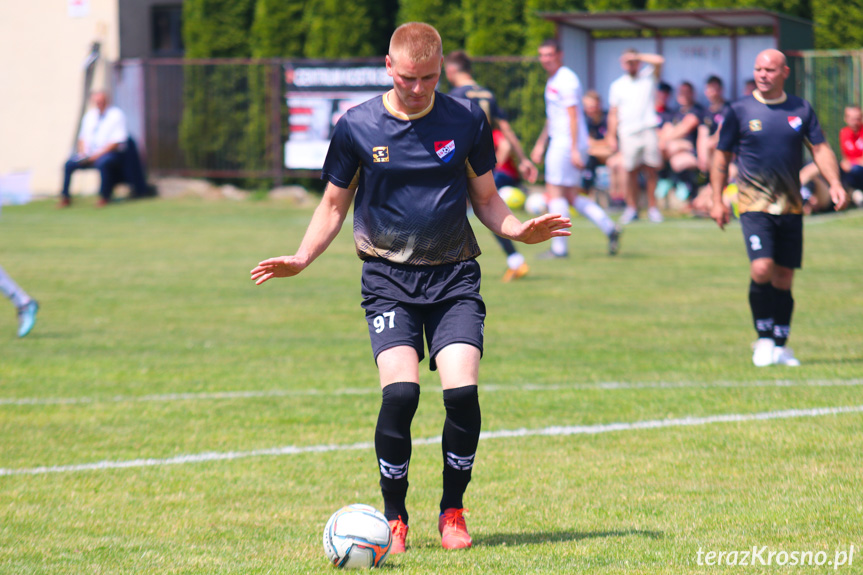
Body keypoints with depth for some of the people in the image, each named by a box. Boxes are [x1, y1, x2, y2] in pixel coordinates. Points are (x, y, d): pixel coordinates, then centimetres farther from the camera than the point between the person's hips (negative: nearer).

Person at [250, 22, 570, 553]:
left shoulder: (466, 121, 2)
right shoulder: (357, 127, 0)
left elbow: (486, 199, 13)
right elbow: (334, 205, 10)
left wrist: (519, 230, -7)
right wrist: (302, 259, -5)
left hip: (454, 275, 1)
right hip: (388, 277, -1)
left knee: (463, 390, -16)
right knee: (400, 391, -19)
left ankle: (453, 511, 5)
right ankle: (394, 516, 0)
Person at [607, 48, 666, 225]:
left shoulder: (648, 77, 11)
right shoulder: (617, 86, 13)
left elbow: (659, 61, -7)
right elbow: (613, 113, 11)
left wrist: (637, 56, -5)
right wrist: (612, 136, 4)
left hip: (648, 129, -1)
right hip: (628, 133, 1)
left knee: (651, 170, -2)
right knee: (631, 171, -2)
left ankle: (652, 208, 3)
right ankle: (631, 208, 6)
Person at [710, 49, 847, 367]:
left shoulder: (801, 109, 6)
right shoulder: (739, 111, 0)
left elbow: (820, 148, 9)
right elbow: (721, 156, 7)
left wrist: (834, 183, -7)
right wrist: (717, 200, 3)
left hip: (791, 206, 3)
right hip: (754, 205, -3)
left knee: (784, 277, 5)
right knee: (762, 269, -19)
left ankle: (780, 346, 14)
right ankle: (764, 338, -4)